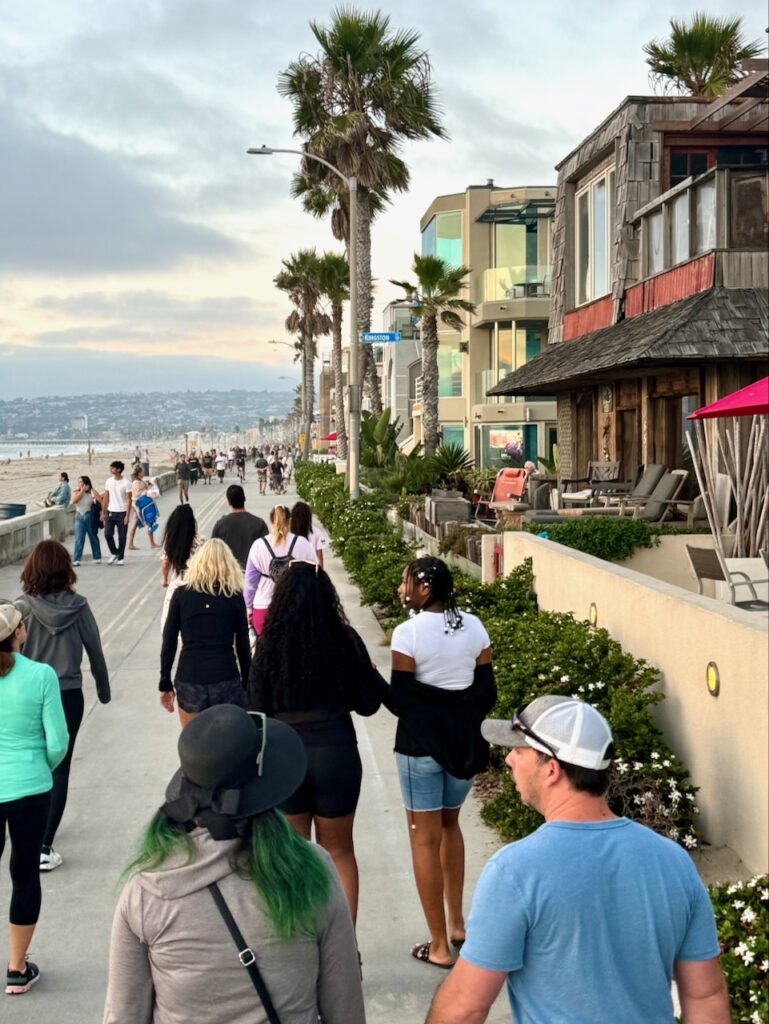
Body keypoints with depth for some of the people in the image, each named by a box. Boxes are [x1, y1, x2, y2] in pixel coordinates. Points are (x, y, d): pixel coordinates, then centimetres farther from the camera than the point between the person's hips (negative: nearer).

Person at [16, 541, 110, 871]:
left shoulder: (23, 607, -12)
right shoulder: (78, 606, -9)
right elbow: (95, 651, -1)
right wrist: (103, 689, 14)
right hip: (69, 696, 0)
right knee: (59, 770, 7)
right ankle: (43, 846, -1)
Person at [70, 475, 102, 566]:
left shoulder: (92, 492, -5)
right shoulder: (77, 492, 6)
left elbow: (101, 502, -9)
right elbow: (74, 500, -11)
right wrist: (81, 491, -12)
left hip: (90, 517, -2)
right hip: (79, 517, 2)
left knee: (93, 538, 11)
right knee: (79, 539, -7)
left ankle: (97, 558, 24)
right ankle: (76, 559, -11)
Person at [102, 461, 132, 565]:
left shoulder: (126, 483, -8)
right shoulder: (108, 481, 5)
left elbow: (128, 500, -8)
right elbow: (106, 498, 10)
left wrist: (127, 515, -14)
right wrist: (103, 512, 6)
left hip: (122, 513, -3)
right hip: (110, 512, 4)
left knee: (122, 536, 2)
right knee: (107, 534, -5)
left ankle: (120, 557, 13)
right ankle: (114, 553, 16)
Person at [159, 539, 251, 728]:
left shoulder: (181, 593, 3)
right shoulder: (235, 596, 2)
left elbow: (168, 642, 2)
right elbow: (243, 645, 4)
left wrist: (165, 683, 9)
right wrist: (247, 685, 14)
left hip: (189, 681, 1)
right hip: (226, 681, 0)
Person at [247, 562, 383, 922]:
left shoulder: (269, 646, -8)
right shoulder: (345, 642, -8)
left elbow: (256, 711, -4)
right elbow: (368, 703, -1)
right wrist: (373, 676, 17)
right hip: (336, 753, 0)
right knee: (339, 851, 17)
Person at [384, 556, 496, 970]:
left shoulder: (408, 633, -16)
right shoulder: (473, 627, -1)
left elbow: (398, 700, -14)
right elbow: (488, 692, 3)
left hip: (420, 742, -5)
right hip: (464, 742, 5)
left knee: (425, 838, 5)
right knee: (449, 824, 26)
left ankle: (439, 945, 11)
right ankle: (456, 921, 31)